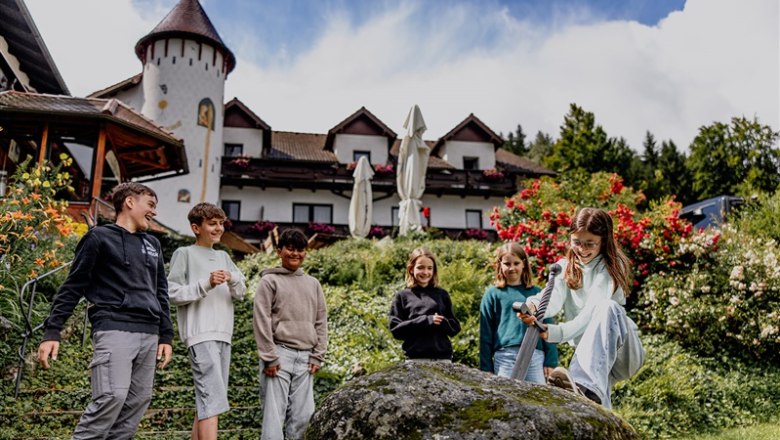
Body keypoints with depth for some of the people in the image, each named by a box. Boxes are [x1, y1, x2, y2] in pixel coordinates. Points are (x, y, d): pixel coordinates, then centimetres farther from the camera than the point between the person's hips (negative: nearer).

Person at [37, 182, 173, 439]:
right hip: (114, 329, -6)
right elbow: (73, 287, 1)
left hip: (148, 334, 6)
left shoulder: (152, 245, 21)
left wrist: (166, 336, 14)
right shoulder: (100, 238, 4)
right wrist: (52, 331, -6)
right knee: (113, 396, -19)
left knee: (138, 401, 2)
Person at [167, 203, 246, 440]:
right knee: (213, 399, -15)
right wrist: (206, 284, -15)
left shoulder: (224, 257, 19)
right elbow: (173, 293, -5)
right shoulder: (184, 254, 1)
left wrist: (233, 280, -6)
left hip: (223, 334, 7)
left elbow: (240, 294, 15)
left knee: (207, 400, 9)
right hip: (200, 335, -7)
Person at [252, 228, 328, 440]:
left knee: (303, 415, 4)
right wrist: (269, 357, -11)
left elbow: (321, 322, 14)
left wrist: (317, 355, 5)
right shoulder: (270, 280, 1)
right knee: (274, 413, -3)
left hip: (304, 356, 4)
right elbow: (261, 320, -5)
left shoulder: (313, 283, 14)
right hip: (279, 353, -4)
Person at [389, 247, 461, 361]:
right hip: (415, 359, -2)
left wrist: (441, 322, -10)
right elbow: (395, 329, -1)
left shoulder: (442, 294, 14)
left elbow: (455, 327, 13)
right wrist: (425, 321, -12)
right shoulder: (402, 296, 8)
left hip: (443, 358, 2)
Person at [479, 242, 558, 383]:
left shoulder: (536, 293, 10)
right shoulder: (492, 294, 4)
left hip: (536, 357, 2)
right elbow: (485, 334, 5)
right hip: (505, 356, -2)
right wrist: (486, 368, 2)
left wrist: (551, 361, 4)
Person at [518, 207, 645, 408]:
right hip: (587, 350, 4)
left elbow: (595, 311, -23)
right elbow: (554, 298, -16)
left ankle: (589, 388, -54)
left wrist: (555, 332, -41)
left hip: (620, 348, -3)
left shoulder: (611, 267, -6)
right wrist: (533, 307, -41)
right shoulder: (565, 267, 7)